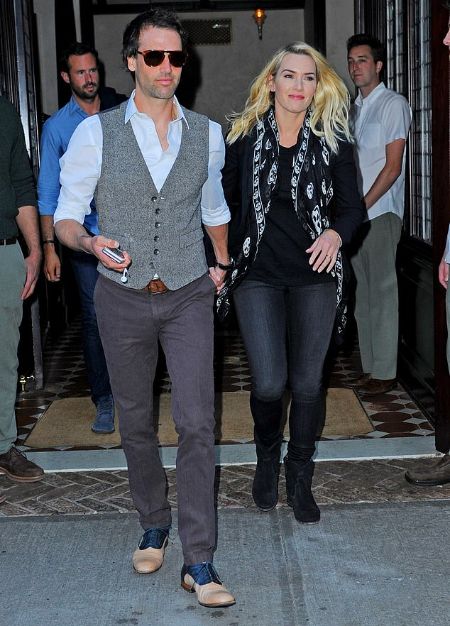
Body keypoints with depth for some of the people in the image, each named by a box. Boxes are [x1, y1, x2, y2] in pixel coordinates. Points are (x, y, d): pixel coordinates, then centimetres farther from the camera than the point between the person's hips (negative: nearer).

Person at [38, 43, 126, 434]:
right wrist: (49, 246, -3)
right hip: (86, 237, -1)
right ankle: (104, 399, 12)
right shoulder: (56, 127, 3)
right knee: (95, 318, 1)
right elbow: (47, 192, 3)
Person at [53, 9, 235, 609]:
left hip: (189, 296, 1)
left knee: (196, 423, -7)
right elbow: (65, 217, -2)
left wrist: (221, 263, 13)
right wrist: (92, 244, -22)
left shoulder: (207, 133, 3)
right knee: (136, 422, 12)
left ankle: (198, 561, 2)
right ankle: (153, 525, 34)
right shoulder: (95, 133, -5)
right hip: (123, 298, 0)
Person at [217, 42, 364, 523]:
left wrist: (336, 232, -17)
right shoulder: (244, 137, 0)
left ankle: (300, 477, 26)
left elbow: (352, 205, 3)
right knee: (269, 383, -7)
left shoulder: (333, 141, 1)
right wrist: (222, 263, 11)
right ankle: (267, 457, 25)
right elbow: (226, 204, 10)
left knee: (308, 383, 6)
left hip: (315, 274, 1)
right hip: (257, 274, -1)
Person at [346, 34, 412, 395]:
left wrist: (363, 205, -15)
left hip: (381, 212, -7)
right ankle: (370, 367, 17)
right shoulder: (356, 108, 18)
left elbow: (393, 166, -11)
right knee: (363, 293, 9)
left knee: (382, 291, -5)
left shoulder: (393, 104, -5)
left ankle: (385, 372, 0)